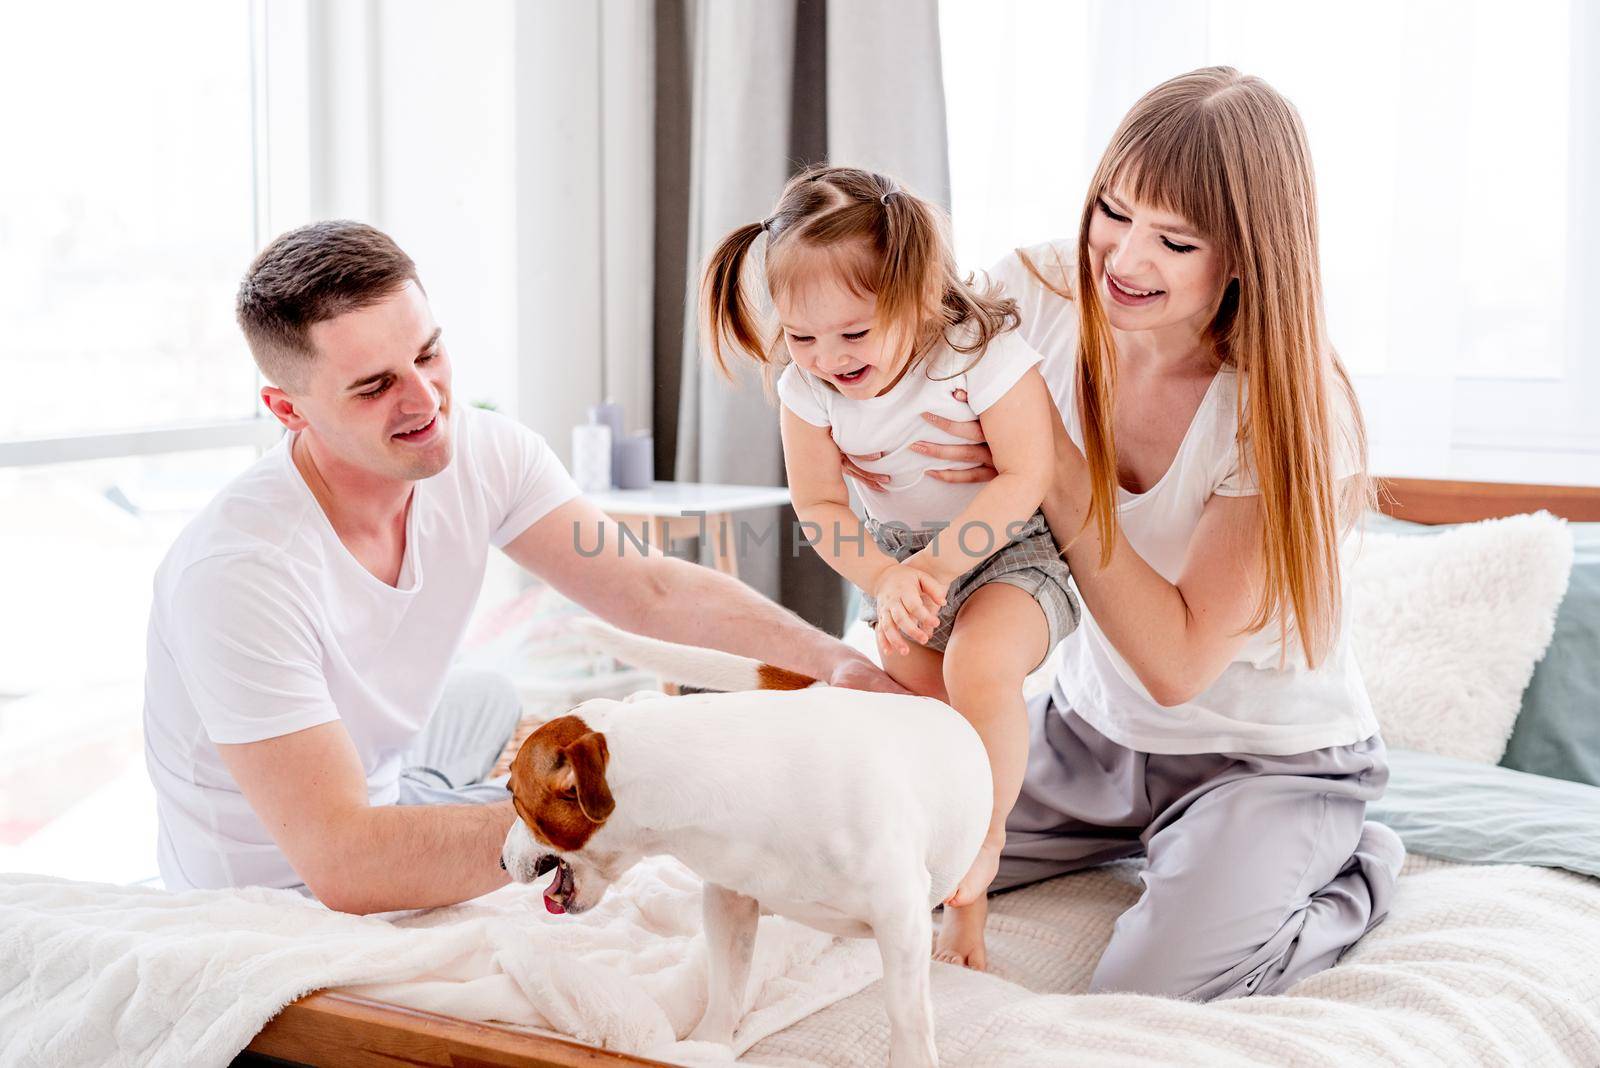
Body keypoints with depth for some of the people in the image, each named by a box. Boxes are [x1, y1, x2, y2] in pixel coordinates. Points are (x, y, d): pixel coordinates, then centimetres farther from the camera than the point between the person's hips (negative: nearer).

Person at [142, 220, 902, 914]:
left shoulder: (482, 454, -13)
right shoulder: (238, 571, -33)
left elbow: (651, 590, -9)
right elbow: (343, 860, -38)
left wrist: (835, 663, -26)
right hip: (281, 896, -7)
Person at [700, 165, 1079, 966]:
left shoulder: (984, 352, -26)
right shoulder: (807, 388, -12)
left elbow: (1025, 479, -25)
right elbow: (818, 507, -6)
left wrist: (934, 565, -29)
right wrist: (885, 579, -22)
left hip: (1012, 548, -5)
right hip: (902, 553, 5)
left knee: (979, 664, -29)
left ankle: (984, 840, -8)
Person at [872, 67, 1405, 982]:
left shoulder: (1292, 411, -25)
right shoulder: (1042, 294, -14)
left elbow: (1177, 663, -26)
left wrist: (1056, 466, -30)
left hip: (1271, 759, -5)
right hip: (1096, 726, 5)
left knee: (1150, 992, -25)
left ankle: (1362, 874, 6)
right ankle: (1143, 841, 17)